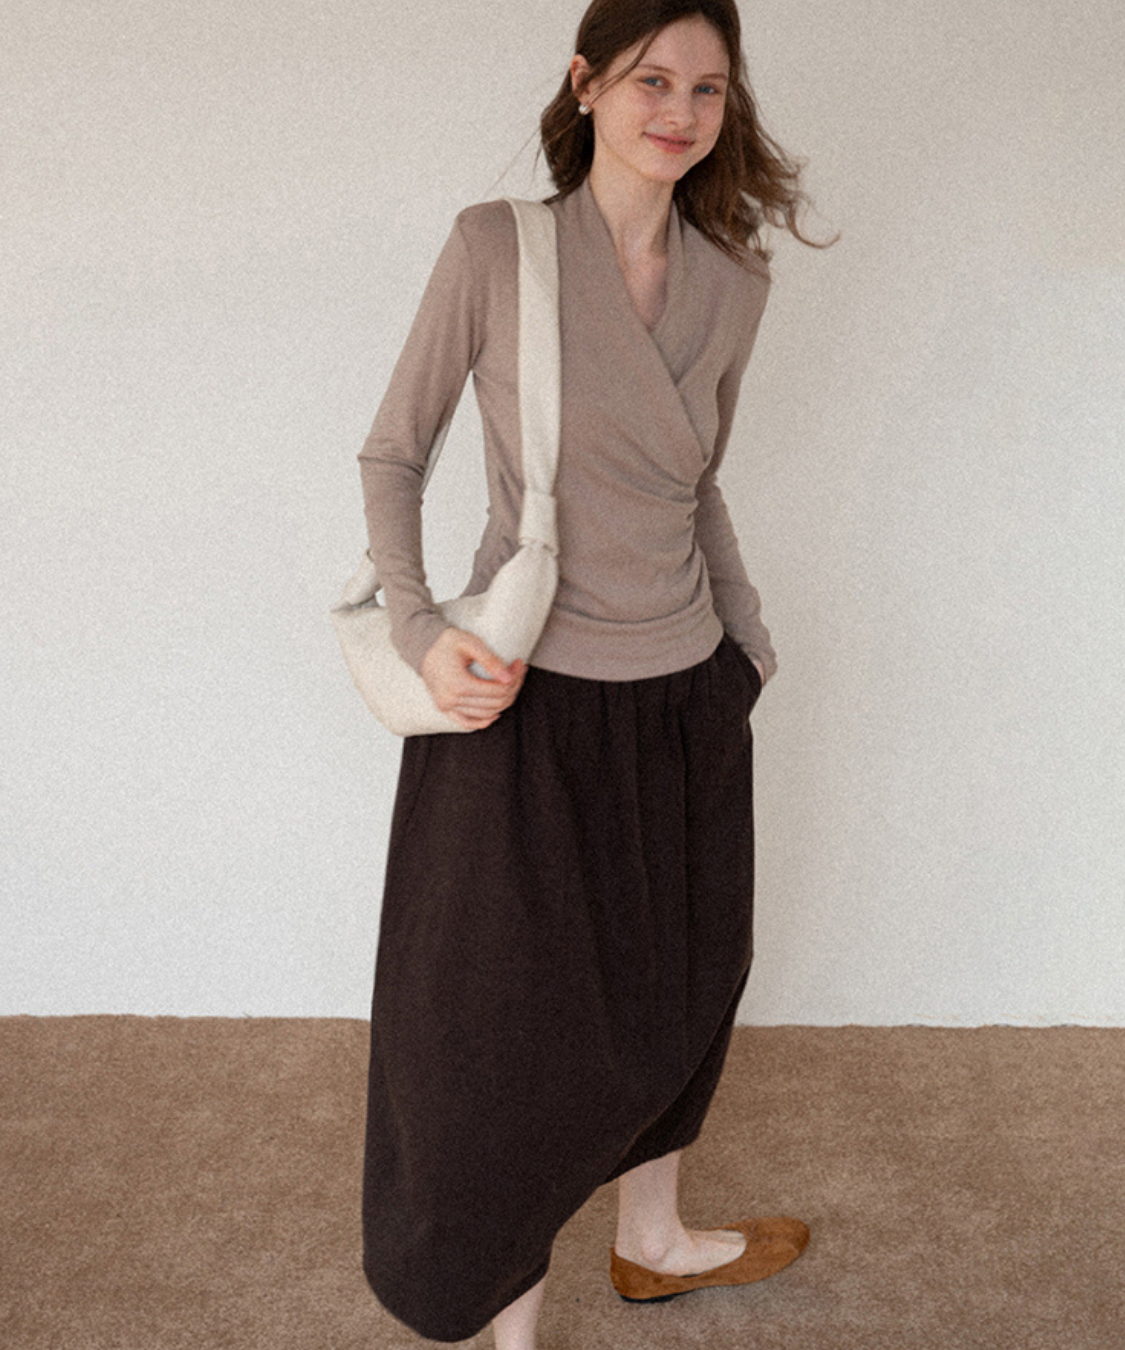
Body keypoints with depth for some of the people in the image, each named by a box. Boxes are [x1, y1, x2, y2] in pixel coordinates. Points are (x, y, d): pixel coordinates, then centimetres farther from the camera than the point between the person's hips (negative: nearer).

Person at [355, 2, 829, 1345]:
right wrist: (423, 632, -18)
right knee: (510, 1035, 6)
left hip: (686, 698, 5)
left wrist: (748, 641, 14)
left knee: (673, 992, 22)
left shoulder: (732, 286, 4)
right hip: (530, 702, -5)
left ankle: (651, 1241, 47)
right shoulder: (497, 248, -10)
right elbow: (391, 453, -5)